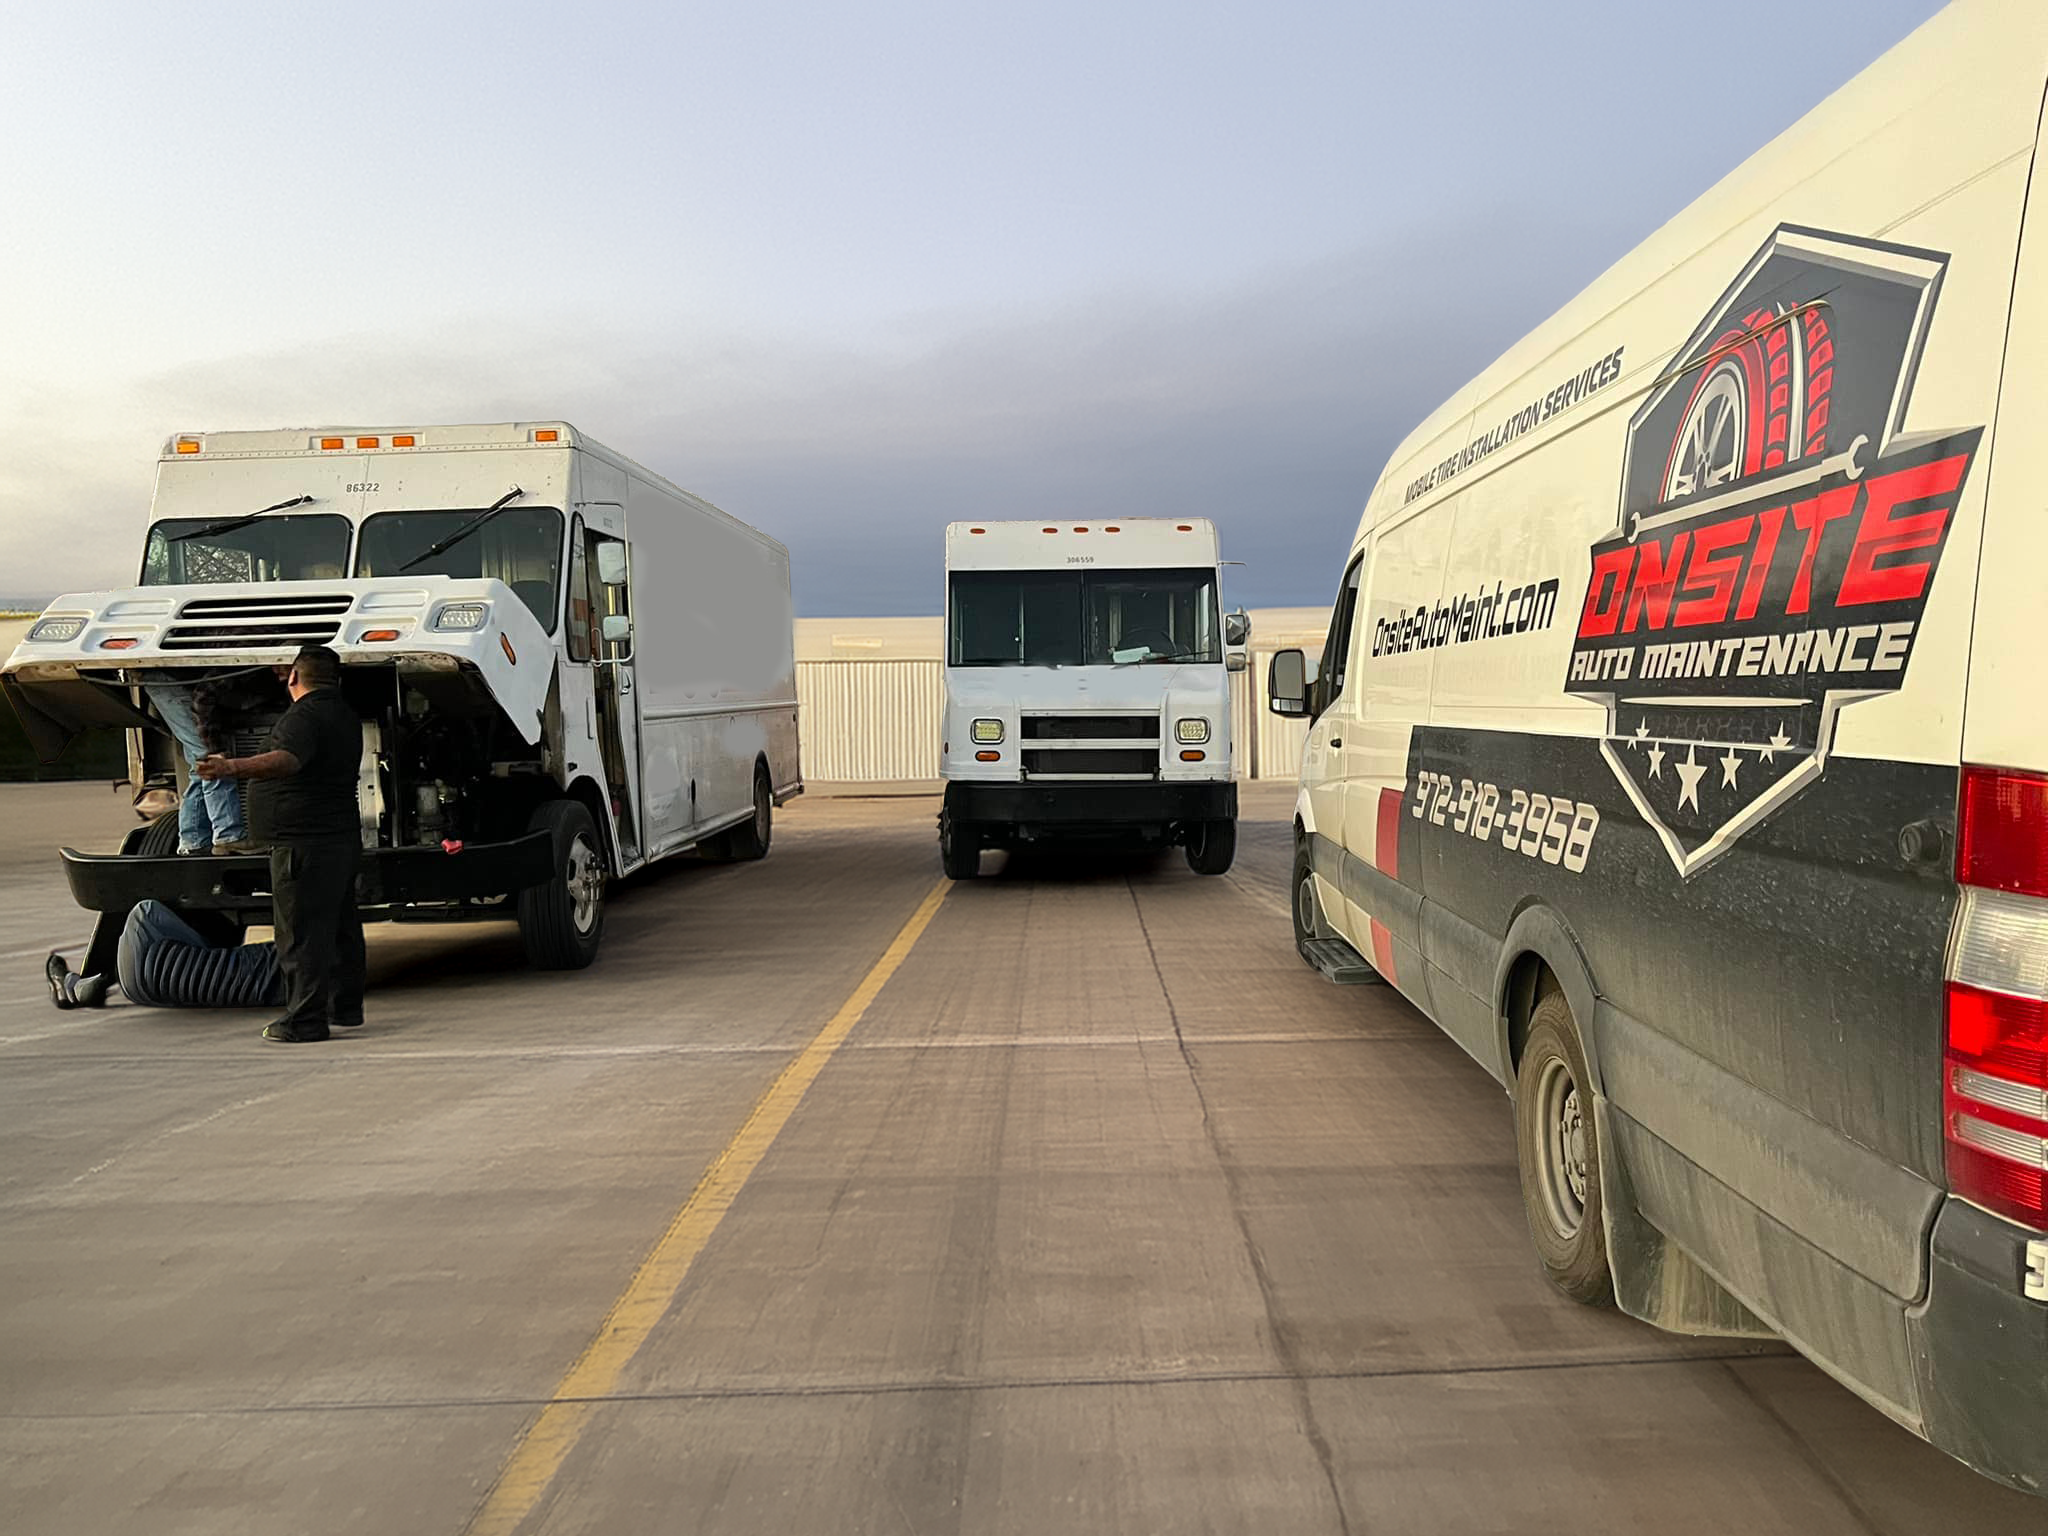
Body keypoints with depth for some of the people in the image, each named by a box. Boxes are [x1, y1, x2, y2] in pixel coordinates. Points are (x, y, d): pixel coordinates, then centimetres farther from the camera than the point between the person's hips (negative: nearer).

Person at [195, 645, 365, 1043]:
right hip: (343, 839, 10)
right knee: (341, 927, 16)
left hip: (304, 845, -10)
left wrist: (233, 768, -50)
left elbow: (286, 760, -36)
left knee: (301, 935, -6)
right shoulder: (345, 716, 15)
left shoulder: (303, 716, -15)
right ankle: (345, 1009, 24)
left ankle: (305, 1021, -4)